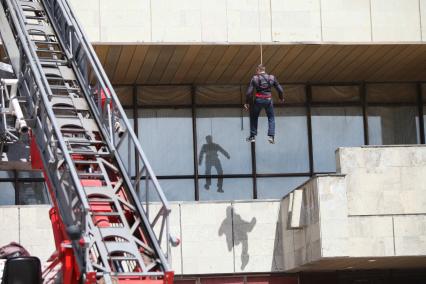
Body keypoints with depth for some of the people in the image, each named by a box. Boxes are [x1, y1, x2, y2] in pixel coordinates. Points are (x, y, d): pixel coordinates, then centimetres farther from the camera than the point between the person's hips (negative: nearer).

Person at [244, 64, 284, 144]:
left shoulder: (255, 78, -3)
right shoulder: (272, 78, 1)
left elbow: (249, 92, -7)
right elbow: (280, 90, 5)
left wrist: (247, 102, 3)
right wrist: (281, 98, 23)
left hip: (258, 99, -1)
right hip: (268, 100, 1)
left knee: (254, 117, 18)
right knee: (271, 118, 15)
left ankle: (252, 136, 16)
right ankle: (271, 136, 1)